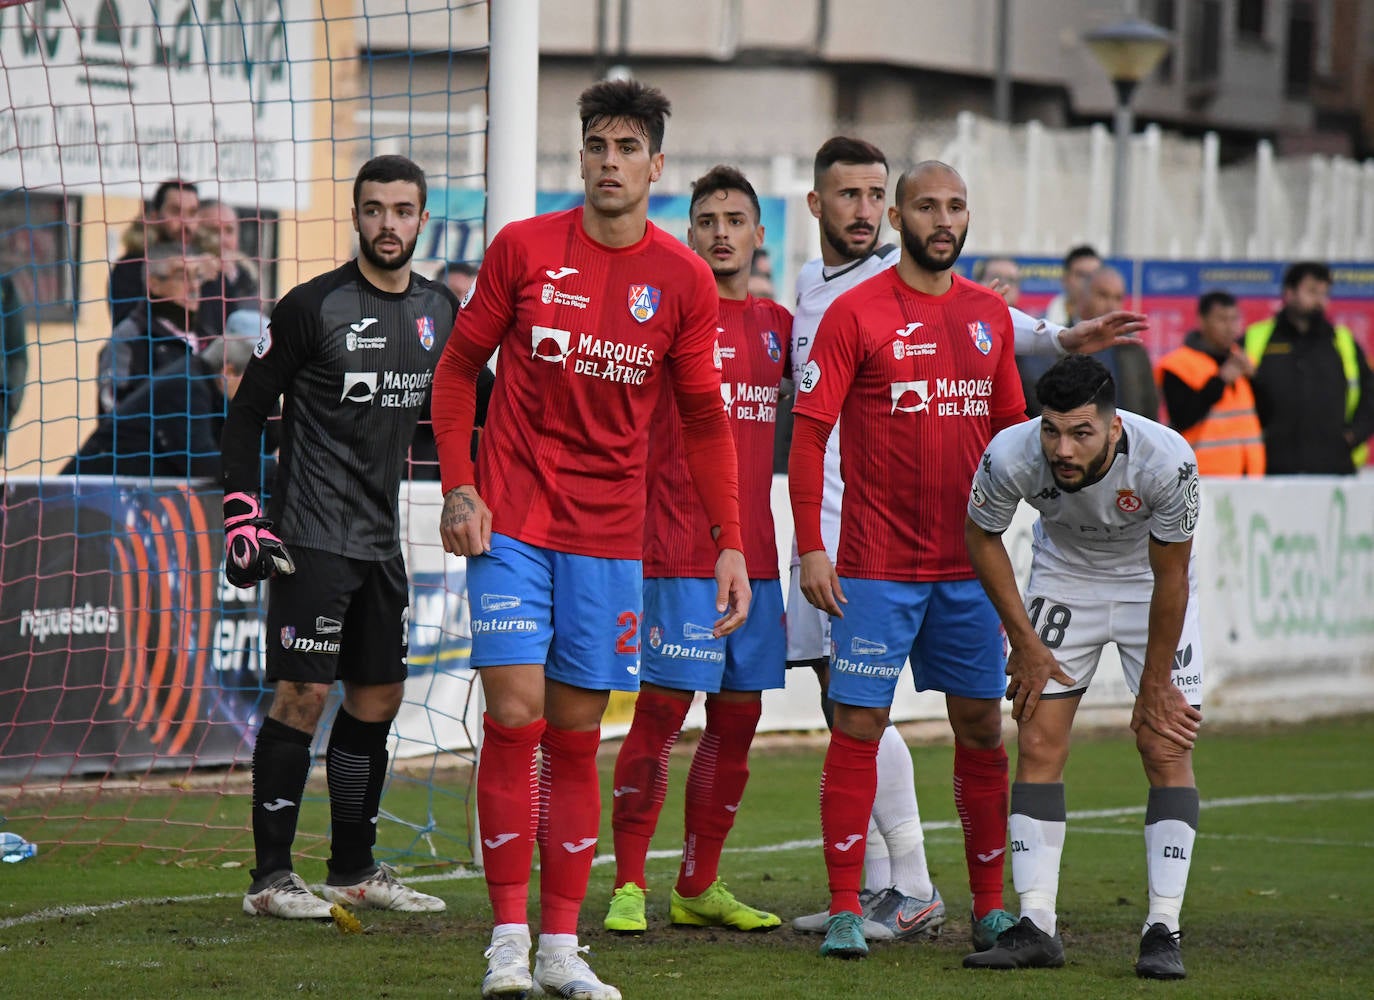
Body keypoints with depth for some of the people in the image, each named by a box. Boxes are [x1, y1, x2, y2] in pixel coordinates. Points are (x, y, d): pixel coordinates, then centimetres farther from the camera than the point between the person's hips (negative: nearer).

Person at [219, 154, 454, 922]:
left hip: (382, 540, 7)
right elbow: (247, 411, -5)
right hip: (312, 539, -7)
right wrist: (242, 511, -12)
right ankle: (271, 878, -6)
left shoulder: (439, 310, 9)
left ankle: (356, 870, 21)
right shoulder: (314, 307, -9)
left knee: (380, 697, 11)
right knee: (304, 694, -10)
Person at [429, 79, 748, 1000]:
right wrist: (458, 486, -4)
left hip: (610, 534, 2)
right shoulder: (523, 249, -2)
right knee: (514, 719, -10)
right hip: (511, 524, -2)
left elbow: (705, 420, 9)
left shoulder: (685, 280, 2)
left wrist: (731, 544, 2)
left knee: (576, 736, 5)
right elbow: (460, 366, 7)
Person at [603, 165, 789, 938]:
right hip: (678, 553, -6)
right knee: (662, 709, -8)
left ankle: (700, 887, 15)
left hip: (756, 552, 6)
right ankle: (629, 886, -4)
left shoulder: (778, 324, 13)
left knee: (738, 716, 7)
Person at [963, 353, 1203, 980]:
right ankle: (1035, 926, -4)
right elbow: (981, 535, -8)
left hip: (1150, 581, -2)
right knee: (1038, 743, -7)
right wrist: (1024, 641, -5)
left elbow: (1171, 576, -21)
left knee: (1167, 747, -11)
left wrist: (1154, 686, -13)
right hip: (1063, 574, 2)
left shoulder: (1167, 461, -35)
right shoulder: (1011, 455, -30)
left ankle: (1163, 931, -9)